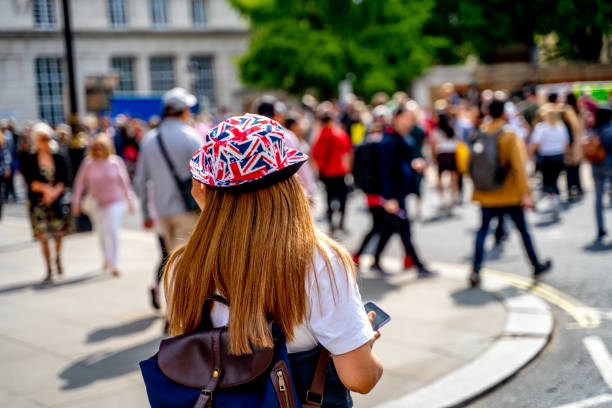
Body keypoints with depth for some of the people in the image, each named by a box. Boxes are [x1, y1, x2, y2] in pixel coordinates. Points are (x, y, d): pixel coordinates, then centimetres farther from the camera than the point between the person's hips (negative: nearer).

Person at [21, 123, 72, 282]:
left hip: (57, 201, 1)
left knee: (59, 232, 5)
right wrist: (46, 189, -23)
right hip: (38, 203, -1)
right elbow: (30, 182, -8)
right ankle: (49, 270, 11)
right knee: (43, 236, 0)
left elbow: (64, 181, -3)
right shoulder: (30, 160, 0)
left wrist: (53, 192, -19)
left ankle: (58, 257, 35)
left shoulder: (59, 159, 4)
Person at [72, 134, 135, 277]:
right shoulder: (88, 163, -6)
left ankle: (113, 264, -3)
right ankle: (107, 258, 35)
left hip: (114, 202, -1)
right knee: (102, 233, 11)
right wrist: (76, 202, 3)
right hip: (97, 203, 2)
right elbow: (80, 182, 2)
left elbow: (124, 182, 2)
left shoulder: (116, 161, -7)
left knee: (112, 231, -10)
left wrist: (130, 200, 5)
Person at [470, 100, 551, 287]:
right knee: (523, 230, 11)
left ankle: (476, 270, -5)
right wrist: (526, 194, -16)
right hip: (509, 194, -3)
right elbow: (519, 166, -17)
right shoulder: (510, 136, -14)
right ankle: (537, 266, 25)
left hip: (486, 193, 3)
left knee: (483, 230, 8)